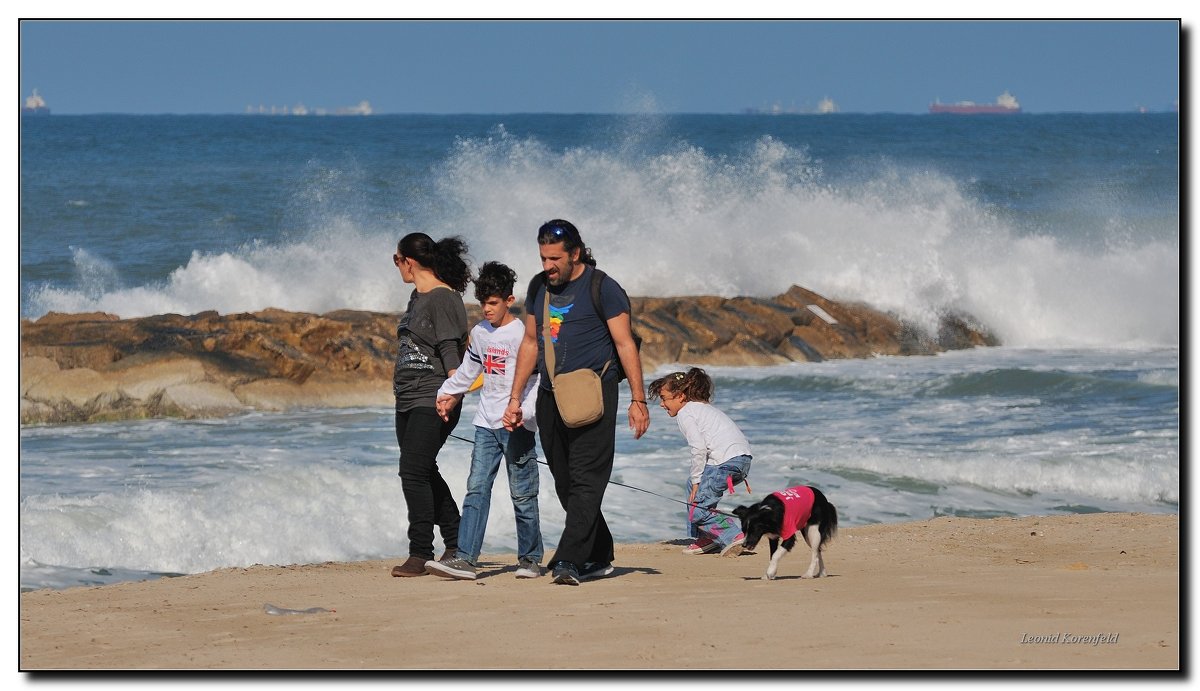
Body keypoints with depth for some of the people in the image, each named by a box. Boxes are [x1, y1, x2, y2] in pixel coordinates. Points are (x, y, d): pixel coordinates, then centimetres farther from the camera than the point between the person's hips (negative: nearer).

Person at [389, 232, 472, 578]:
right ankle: (456, 544, 22)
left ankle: (421, 553, -12)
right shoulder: (417, 297, 16)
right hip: (407, 400, 10)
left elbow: (450, 351, -18)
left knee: (414, 472, -14)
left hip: (432, 401, -10)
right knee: (424, 473, 12)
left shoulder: (444, 299, -12)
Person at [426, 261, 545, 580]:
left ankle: (530, 558, 12)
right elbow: (469, 371, 25)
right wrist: (448, 392, 20)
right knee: (476, 488, -4)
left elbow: (538, 379, -13)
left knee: (522, 494, 0)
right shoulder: (480, 332, 11)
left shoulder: (521, 334, -9)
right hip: (486, 423, 6)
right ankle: (466, 558, -11)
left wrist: (523, 412, -23)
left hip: (517, 425, -6)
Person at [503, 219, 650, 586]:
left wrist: (638, 400, -13)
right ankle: (600, 557, 19)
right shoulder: (539, 288, 13)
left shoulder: (602, 288, -6)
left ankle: (569, 560, -19)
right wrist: (515, 398, 17)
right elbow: (530, 343, 20)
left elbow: (625, 344, -7)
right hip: (551, 397, 7)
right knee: (565, 484, 9)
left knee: (585, 481, -12)